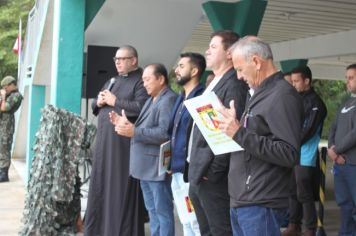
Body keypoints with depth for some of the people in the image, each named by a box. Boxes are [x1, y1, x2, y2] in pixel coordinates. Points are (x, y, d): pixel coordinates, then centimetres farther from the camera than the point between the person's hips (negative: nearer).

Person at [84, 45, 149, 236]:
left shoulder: (141, 81, -5)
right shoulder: (112, 81, 21)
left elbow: (141, 108, -20)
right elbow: (95, 105, 24)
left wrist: (115, 101, -13)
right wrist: (98, 102, 0)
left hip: (124, 143, -8)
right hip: (104, 141, 8)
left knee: (122, 188, -3)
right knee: (101, 185, 11)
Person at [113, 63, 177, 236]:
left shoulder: (169, 100, -15)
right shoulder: (151, 100, 18)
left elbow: (165, 133, -25)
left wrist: (134, 132, -25)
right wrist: (126, 124, 2)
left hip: (157, 167, -10)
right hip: (146, 166, 10)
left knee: (163, 212, -2)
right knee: (152, 211, 16)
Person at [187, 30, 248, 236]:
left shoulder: (234, 84, -14)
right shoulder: (216, 83, 17)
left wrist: (214, 171, -19)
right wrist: (195, 170, 15)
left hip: (213, 176, -10)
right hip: (199, 174, 10)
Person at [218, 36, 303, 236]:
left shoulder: (283, 96, -14)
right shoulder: (260, 94, 17)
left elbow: (290, 154, -22)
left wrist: (240, 134, -23)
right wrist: (232, 128, 8)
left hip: (260, 206, -9)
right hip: (241, 201, 9)